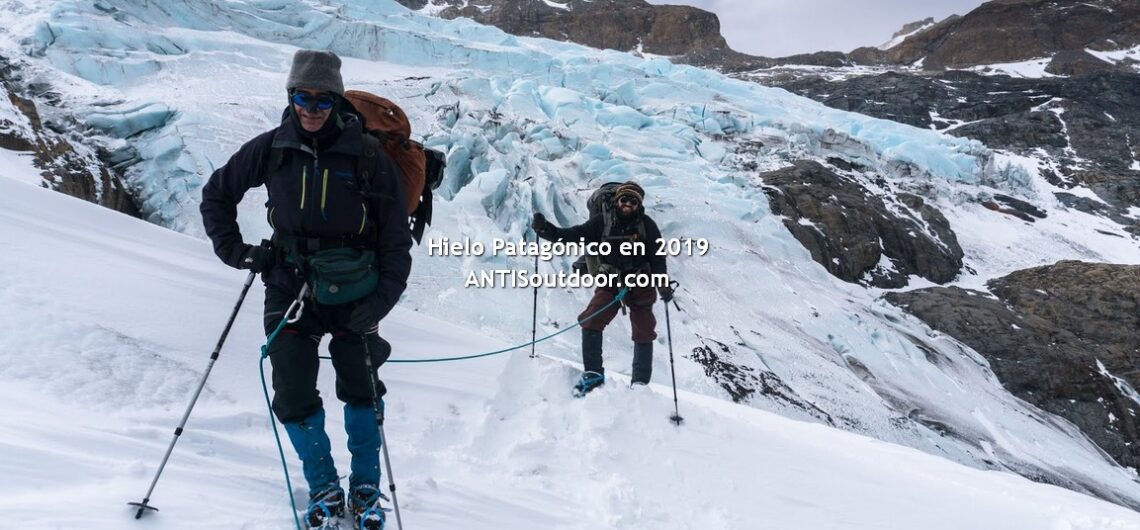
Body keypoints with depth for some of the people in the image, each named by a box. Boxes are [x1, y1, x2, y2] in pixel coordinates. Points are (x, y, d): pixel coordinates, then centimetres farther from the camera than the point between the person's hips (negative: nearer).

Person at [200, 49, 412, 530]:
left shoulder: (368, 157, -8)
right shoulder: (271, 149, -2)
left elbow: (396, 236, -6)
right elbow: (216, 194, 13)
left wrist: (382, 298, -15)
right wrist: (234, 250, 1)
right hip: (289, 287, 2)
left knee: (361, 390, 5)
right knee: (294, 397, 1)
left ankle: (366, 488, 24)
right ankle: (323, 489, 22)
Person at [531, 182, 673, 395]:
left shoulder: (647, 225, -6)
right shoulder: (603, 221, -5)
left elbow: (658, 257, -6)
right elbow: (575, 235, -11)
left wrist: (663, 285, -19)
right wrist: (545, 229, -25)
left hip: (640, 284, 0)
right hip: (611, 281, 0)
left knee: (644, 332, 4)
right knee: (591, 321, -16)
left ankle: (640, 382, 16)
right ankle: (593, 373, -5)